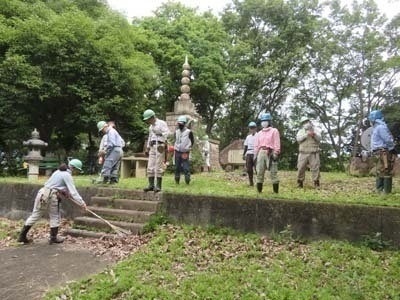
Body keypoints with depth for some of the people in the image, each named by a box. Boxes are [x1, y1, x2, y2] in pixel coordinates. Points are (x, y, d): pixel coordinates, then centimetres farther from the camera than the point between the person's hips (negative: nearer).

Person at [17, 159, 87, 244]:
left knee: (35, 214, 14)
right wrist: (81, 203, -12)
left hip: (42, 192, 8)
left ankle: (22, 236, 20)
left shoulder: (59, 171, 17)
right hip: (51, 196, -8)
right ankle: (53, 238, 18)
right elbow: (73, 191, -13)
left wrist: (70, 197, 26)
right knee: (55, 217, 9)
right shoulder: (67, 175, -9)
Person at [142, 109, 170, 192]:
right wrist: (148, 147, 22)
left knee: (158, 167, -8)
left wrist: (164, 143, -24)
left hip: (160, 146, -8)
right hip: (152, 147, 8)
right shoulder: (151, 126, 23)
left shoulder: (161, 123, -3)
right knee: (150, 167, 3)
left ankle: (158, 186, -5)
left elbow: (166, 133, -14)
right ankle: (151, 185, 8)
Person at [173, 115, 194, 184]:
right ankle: (177, 181, 20)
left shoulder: (189, 132, -5)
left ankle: (187, 181, 0)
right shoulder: (176, 132, 10)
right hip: (177, 152, 5)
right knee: (177, 167, 10)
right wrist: (175, 147, 7)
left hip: (185, 152, -5)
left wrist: (188, 148, -2)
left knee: (186, 167, -8)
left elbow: (192, 141, 2)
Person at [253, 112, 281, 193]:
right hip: (261, 153, 5)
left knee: (273, 172, -7)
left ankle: (276, 191, -2)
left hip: (270, 153, -5)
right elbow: (256, 145, 17)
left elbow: (277, 144, -1)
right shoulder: (259, 133, 20)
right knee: (259, 172, 2)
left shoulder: (274, 131, 6)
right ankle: (259, 191, 8)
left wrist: (276, 154, -11)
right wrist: (255, 155, 9)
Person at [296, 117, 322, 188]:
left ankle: (316, 184, 4)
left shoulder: (316, 130, 11)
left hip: (314, 153, 0)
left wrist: (314, 135, -22)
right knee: (301, 168, -1)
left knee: (315, 168, -3)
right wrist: (306, 134, -17)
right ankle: (300, 184, 9)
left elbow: (319, 139, -3)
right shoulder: (301, 131, 11)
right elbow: (298, 139, -7)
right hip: (303, 153, 1)